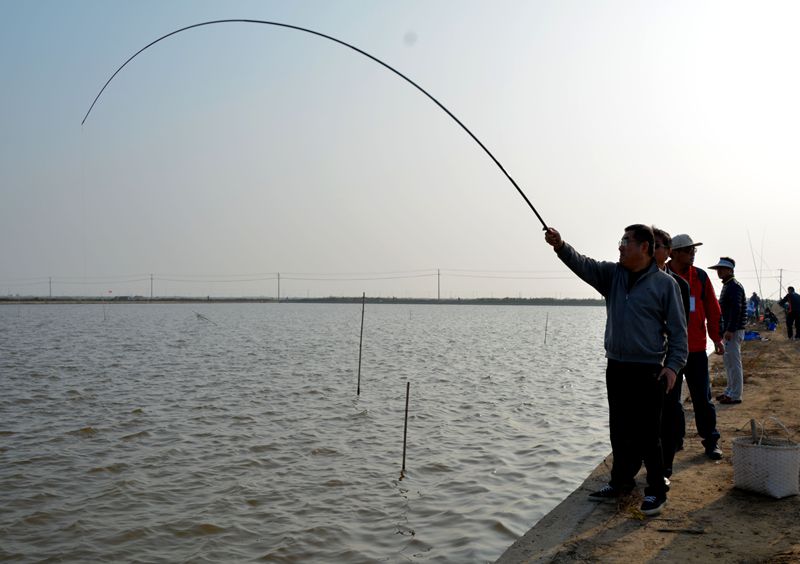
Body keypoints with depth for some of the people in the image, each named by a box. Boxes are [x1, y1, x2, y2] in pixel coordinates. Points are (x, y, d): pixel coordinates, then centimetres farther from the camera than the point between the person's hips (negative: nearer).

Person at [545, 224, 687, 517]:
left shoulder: (664, 283, -6)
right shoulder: (612, 274, 7)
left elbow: (678, 329, -5)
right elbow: (583, 265, -9)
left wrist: (673, 365, -14)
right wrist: (561, 246, -27)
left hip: (648, 371, -5)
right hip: (616, 368, 5)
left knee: (648, 433, -1)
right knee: (619, 430, 15)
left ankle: (656, 491, 12)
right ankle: (622, 481, 29)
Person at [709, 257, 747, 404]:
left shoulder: (734, 286, -14)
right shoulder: (727, 285, 17)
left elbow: (736, 310, -22)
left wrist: (730, 330, -25)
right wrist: (724, 329, 21)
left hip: (733, 331, -10)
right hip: (728, 330, 10)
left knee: (734, 363, -6)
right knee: (728, 361, 16)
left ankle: (735, 395, -2)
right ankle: (730, 391, 25)